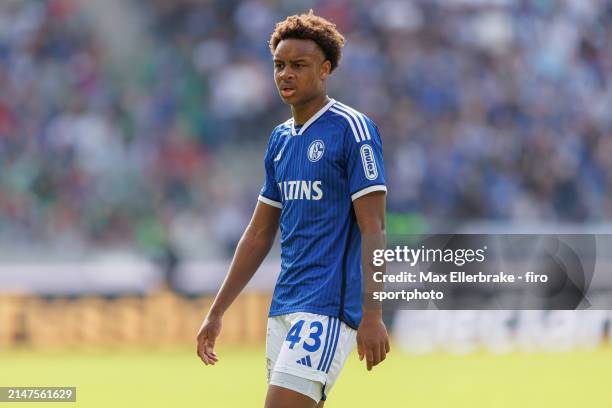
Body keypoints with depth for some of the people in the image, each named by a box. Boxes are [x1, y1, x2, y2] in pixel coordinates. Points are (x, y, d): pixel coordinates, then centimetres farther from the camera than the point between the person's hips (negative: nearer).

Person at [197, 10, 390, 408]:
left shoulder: (353, 129, -7)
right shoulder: (280, 139, 16)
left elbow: (373, 228, -12)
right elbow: (259, 235, 21)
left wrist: (372, 315, -20)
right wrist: (216, 313, 18)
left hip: (328, 307, -8)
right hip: (284, 307, 8)